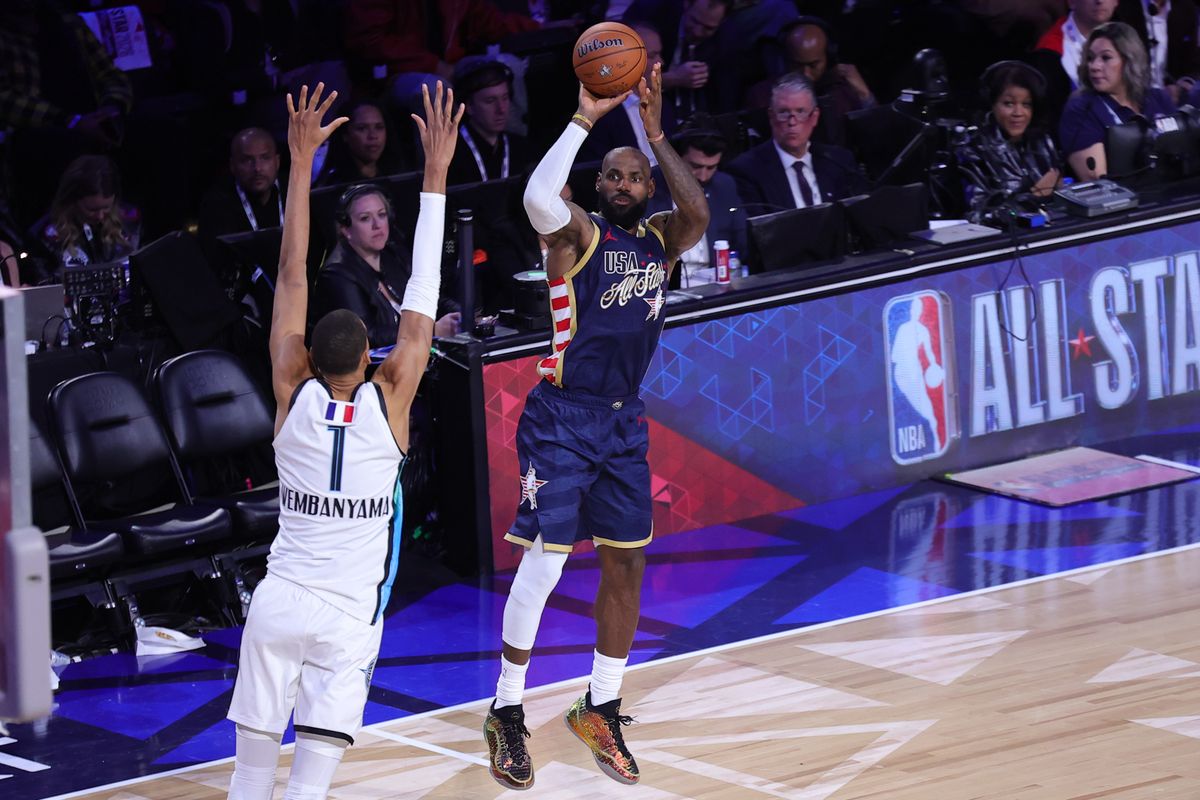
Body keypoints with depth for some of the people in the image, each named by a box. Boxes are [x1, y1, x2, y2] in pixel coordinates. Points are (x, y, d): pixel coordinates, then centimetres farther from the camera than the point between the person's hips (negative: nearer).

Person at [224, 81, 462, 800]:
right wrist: (436, 174, -4)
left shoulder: (293, 394, -4)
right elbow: (423, 297, -6)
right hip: (349, 615, -2)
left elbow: (292, 277, -2)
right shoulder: (388, 401, -8)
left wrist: (302, 161, 0)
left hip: (278, 600, 2)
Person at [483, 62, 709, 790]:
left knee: (627, 563, 9)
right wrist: (586, 116, -29)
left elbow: (698, 213, -17)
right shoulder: (578, 232, -8)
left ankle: (601, 710, 22)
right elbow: (539, 197, -32)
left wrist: (656, 133, -21)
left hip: (624, 422, 6)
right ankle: (508, 713, 1)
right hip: (562, 419, -6)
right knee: (545, 560, -9)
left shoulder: (660, 239, 6)